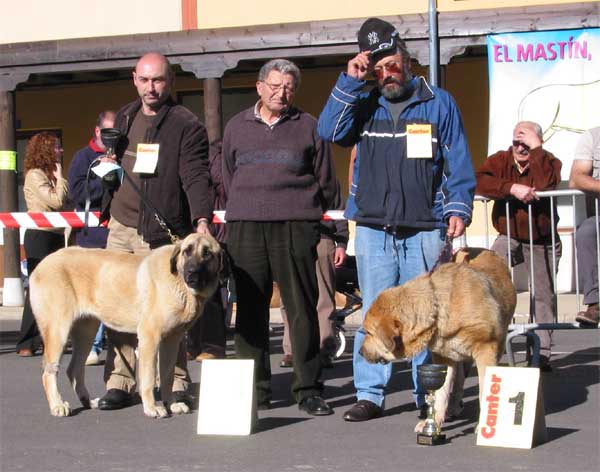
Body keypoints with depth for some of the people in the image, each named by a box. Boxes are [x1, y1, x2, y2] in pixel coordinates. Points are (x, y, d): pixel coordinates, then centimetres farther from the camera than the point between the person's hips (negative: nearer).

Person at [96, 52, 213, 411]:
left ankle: (178, 385, 5)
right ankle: (119, 383, 10)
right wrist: (106, 165, 6)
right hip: (120, 229, 6)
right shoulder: (123, 118, 16)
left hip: (162, 233, -6)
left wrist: (202, 220, -28)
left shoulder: (187, 125, -5)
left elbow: (196, 176, -14)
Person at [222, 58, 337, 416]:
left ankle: (308, 389, 3)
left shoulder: (309, 127, 9)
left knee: (303, 309, -2)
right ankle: (255, 390, 8)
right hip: (245, 228, 2)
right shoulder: (237, 127, 16)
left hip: (295, 229, -2)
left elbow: (325, 183, 12)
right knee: (250, 310, 2)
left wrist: (305, 213, 6)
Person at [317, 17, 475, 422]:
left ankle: (428, 397, 7)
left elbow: (459, 163, 7)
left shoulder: (438, 103, 7)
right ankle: (370, 394, 6)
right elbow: (330, 131, -4)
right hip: (373, 229, 2)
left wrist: (458, 208, -4)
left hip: (425, 230, -2)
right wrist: (351, 82, -7)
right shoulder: (363, 104, 13)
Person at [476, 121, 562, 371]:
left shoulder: (549, 162, -7)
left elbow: (546, 184, -30)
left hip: (542, 241, 0)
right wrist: (512, 188, -31)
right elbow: (478, 181, -22)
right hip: (509, 237, 1)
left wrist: (536, 148, -28)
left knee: (544, 295, 2)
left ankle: (542, 352, 11)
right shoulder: (501, 160, -4)